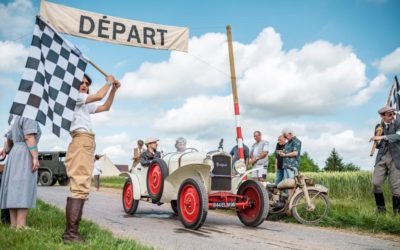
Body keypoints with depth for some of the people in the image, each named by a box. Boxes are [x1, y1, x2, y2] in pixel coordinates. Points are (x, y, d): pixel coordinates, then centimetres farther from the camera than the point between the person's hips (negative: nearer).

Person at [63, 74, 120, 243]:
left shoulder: (84, 105, 28)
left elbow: (105, 107, 31)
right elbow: (99, 96, -9)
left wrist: (113, 90, 21)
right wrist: (108, 82, 7)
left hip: (86, 144, 10)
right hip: (81, 141, -10)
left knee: (77, 187, 6)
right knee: (80, 188, -18)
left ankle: (70, 232, 8)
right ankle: (72, 234, -21)